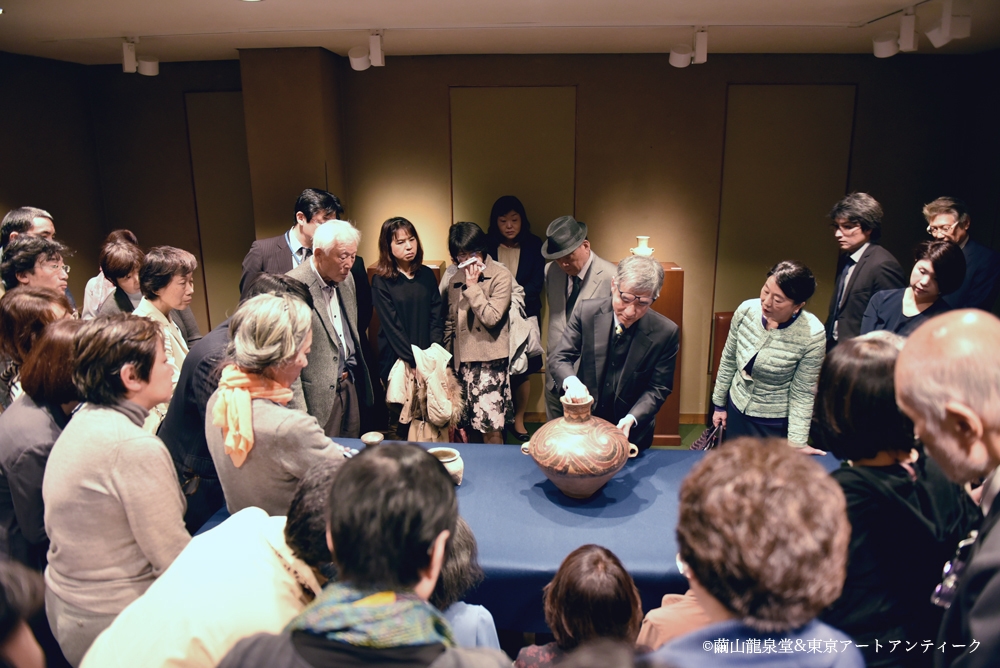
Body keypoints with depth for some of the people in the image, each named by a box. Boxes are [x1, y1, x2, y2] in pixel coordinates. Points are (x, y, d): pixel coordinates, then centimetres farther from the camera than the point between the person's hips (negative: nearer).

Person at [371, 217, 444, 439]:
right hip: (398, 361, -3)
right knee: (400, 422, 3)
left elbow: (437, 317, 3)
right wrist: (415, 362, -18)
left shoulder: (426, 274, 6)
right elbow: (392, 326, -11)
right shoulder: (381, 281, -5)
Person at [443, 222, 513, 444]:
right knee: (465, 426, 9)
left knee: (491, 428, -6)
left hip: (489, 360, -5)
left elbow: (492, 317, -16)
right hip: (462, 361, 5)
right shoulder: (455, 280, 12)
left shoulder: (500, 276, -5)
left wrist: (472, 287, -12)